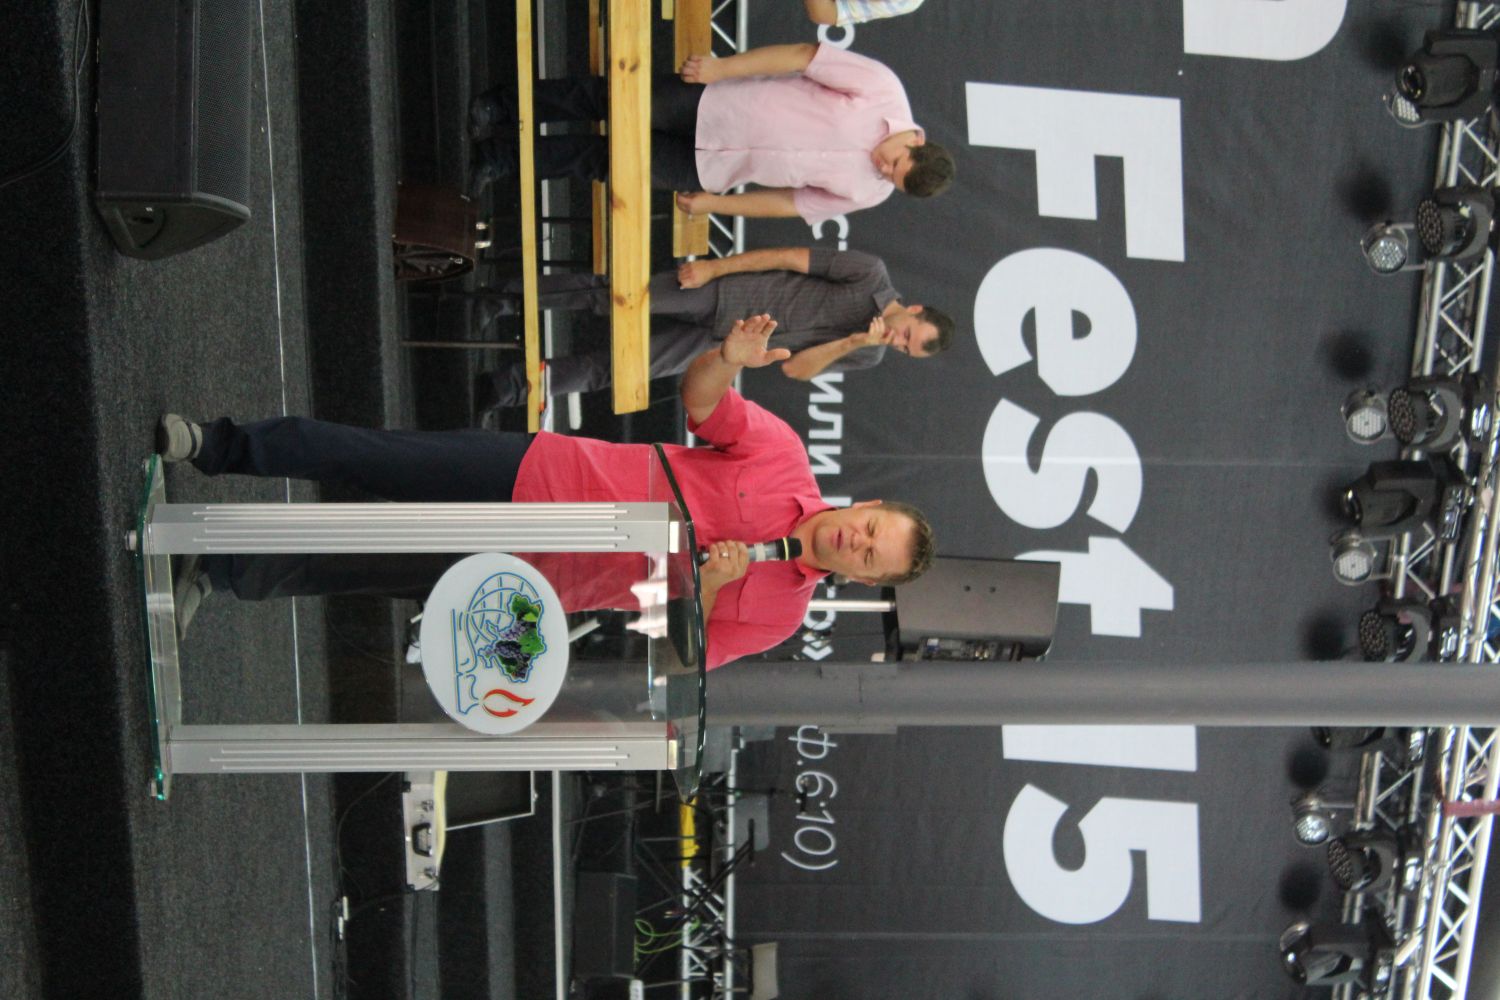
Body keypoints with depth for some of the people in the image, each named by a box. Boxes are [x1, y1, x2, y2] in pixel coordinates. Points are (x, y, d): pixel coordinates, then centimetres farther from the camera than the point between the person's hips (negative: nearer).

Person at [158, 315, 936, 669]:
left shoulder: (777, 612, -4)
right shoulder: (783, 453, -4)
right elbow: (697, 400, -5)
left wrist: (705, 590, -23)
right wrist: (729, 358, -28)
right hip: (533, 476, 0)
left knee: (365, 575, -1)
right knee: (360, 455, -9)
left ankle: (225, 573, 17)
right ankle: (215, 445, 10)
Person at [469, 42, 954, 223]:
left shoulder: (869, 192, -7)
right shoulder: (882, 88, -18)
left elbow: (793, 202, 2)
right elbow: (802, 56, -18)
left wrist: (716, 204, 3)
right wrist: (721, 66, -20)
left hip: (710, 168, 1)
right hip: (714, 104, -1)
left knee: (605, 158, 0)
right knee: (612, 102, -9)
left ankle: (504, 158, 17)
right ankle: (506, 103, 13)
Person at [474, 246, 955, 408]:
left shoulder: (869, 356, 2)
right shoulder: (873, 275, -8)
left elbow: (794, 367, -3)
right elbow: (794, 257, -8)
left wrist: (853, 341, -18)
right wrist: (714, 266, -14)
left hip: (723, 344, 3)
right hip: (720, 292, -3)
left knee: (612, 369, -4)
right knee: (613, 297, -18)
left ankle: (507, 388, 5)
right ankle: (508, 300, -1)